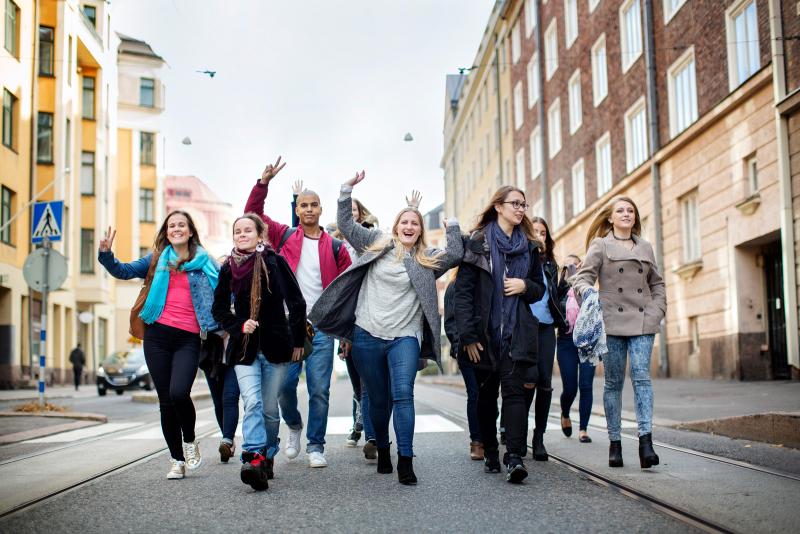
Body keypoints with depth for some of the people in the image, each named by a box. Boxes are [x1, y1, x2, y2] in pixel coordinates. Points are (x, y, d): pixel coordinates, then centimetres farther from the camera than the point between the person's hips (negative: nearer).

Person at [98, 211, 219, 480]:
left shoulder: (205, 262, 7)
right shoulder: (157, 259, 13)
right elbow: (123, 271, 11)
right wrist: (106, 254, -5)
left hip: (188, 338, -2)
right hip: (158, 335, 3)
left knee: (178, 393, -20)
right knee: (165, 400, 4)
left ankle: (190, 441, 8)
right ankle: (177, 460, 16)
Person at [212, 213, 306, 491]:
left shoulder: (275, 262, -5)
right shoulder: (228, 268, 3)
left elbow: (296, 302, 0)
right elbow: (219, 308, 13)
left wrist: (297, 341, 2)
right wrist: (239, 327, -4)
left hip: (276, 346, -1)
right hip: (244, 348, 1)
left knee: (270, 407, 6)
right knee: (252, 403, -15)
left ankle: (267, 456, 24)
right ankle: (254, 459, -23)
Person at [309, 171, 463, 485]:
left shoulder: (428, 259, 9)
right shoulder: (377, 244, 9)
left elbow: (455, 255, -3)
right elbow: (346, 225, 10)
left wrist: (452, 225, 3)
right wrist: (347, 190, 4)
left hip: (405, 336, -1)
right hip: (367, 335, 1)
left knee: (403, 394, -16)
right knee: (378, 399, 10)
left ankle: (405, 461, -16)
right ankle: (382, 450, 29)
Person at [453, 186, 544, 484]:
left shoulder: (529, 247, 12)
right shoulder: (478, 243, 0)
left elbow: (539, 290, 20)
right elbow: (463, 291, -6)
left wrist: (525, 286, -5)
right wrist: (467, 336, -12)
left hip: (517, 333, 2)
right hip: (485, 333, -1)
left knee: (514, 390, -12)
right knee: (486, 393, 9)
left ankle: (514, 458, -19)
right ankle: (490, 454, 21)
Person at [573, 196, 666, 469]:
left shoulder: (645, 247, 16)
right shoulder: (600, 245, 5)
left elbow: (657, 283, 23)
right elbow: (583, 277, -3)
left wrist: (657, 310, 8)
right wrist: (586, 290, -25)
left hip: (642, 322, 2)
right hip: (612, 321, -2)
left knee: (642, 376, -12)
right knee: (613, 382, 3)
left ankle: (646, 441, -18)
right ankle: (615, 443, 10)